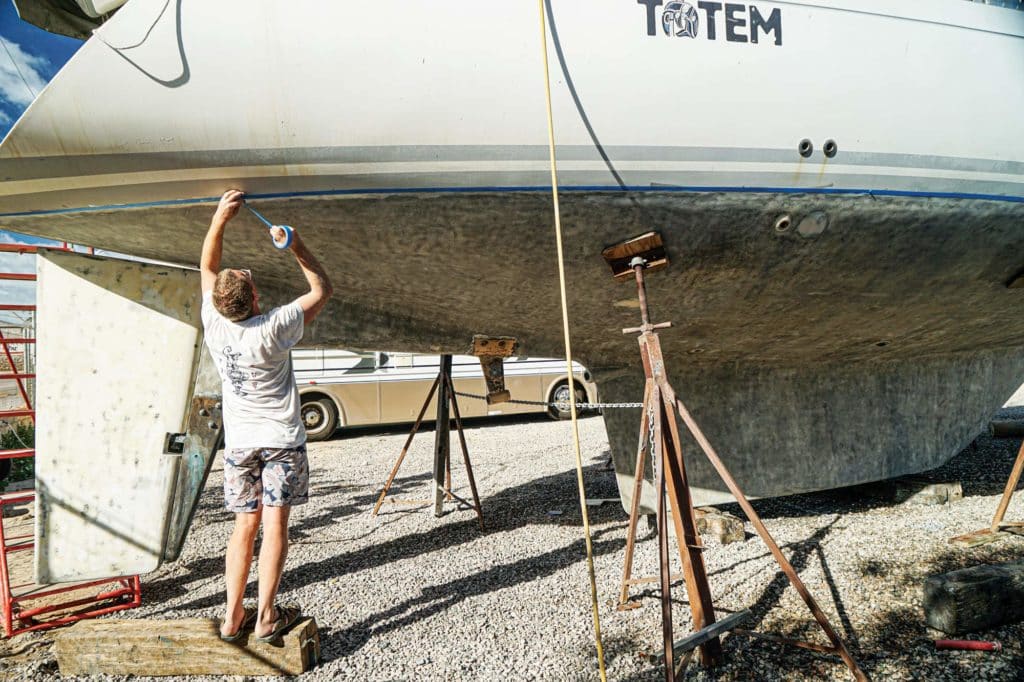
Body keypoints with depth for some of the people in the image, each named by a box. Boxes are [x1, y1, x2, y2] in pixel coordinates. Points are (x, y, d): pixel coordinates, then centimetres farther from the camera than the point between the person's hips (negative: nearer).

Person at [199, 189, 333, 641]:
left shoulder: (213, 325, -7)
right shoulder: (272, 329, -19)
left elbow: (207, 269, 9)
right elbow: (322, 290, -8)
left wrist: (219, 218, 4)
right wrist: (297, 247, -3)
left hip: (239, 440, 4)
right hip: (281, 438, -4)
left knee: (245, 524, 10)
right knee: (275, 523, -1)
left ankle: (233, 617, 11)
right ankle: (266, 617, 1)